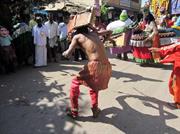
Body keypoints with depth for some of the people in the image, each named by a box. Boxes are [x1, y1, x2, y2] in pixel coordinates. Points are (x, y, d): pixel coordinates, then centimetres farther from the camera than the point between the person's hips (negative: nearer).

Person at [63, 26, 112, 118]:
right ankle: (95, 110, 34)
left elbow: (67, 54, 2)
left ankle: (74, 111, 22)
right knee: (94, 84, 33)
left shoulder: (77, 37, 9)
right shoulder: (94, 33, 23)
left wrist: (64, 53, 23)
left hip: (95, 66, -5)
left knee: (75, 82, 19)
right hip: (107, 66, 6)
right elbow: (109, 32, 37)